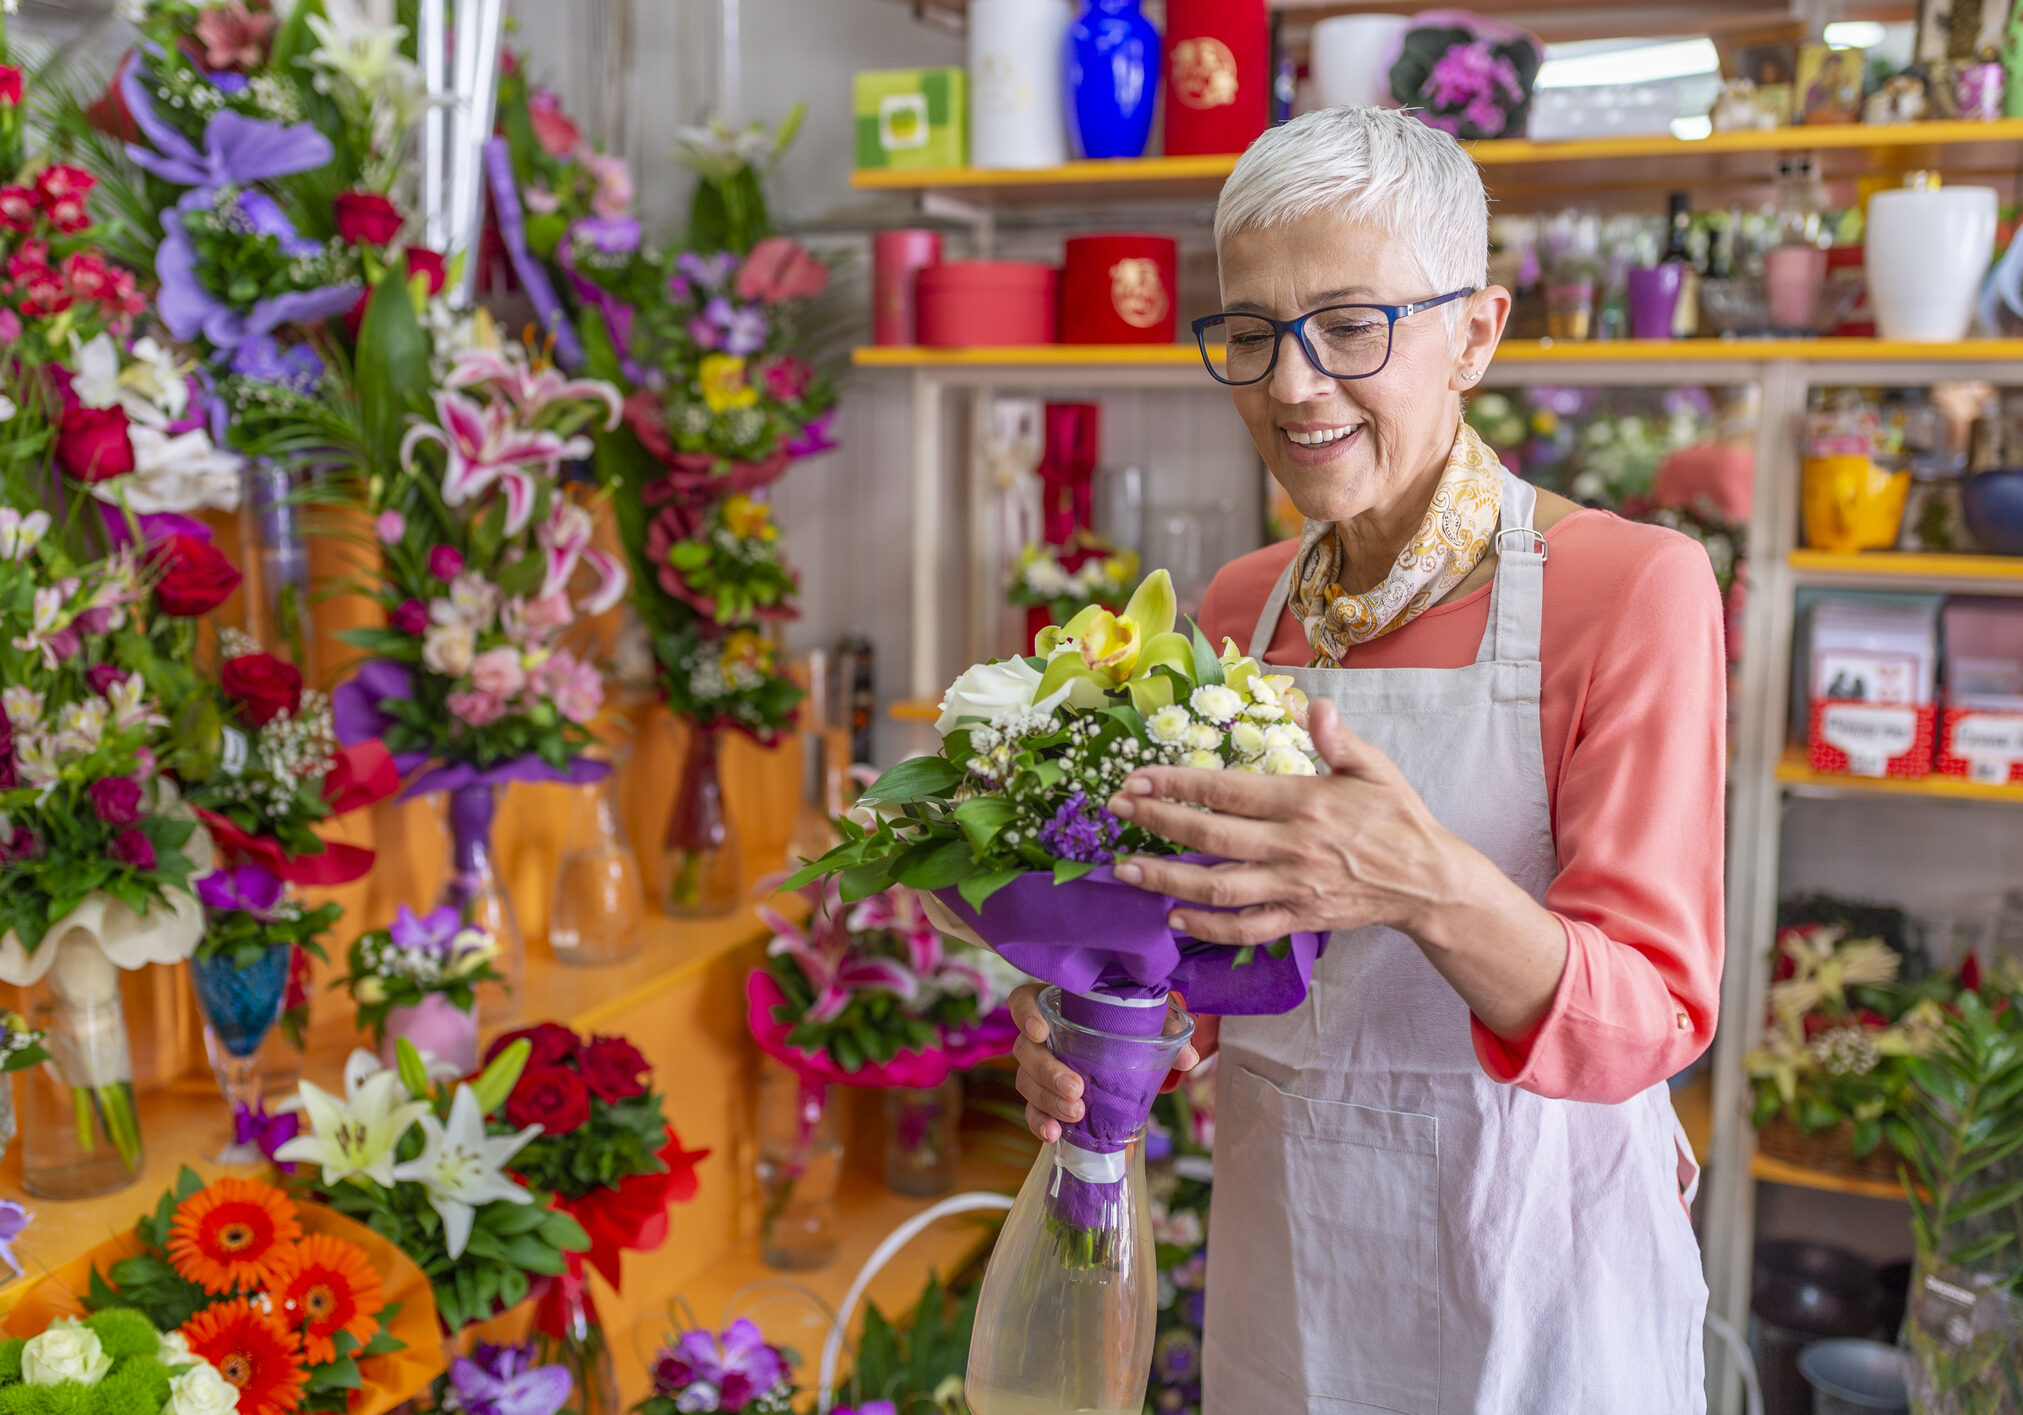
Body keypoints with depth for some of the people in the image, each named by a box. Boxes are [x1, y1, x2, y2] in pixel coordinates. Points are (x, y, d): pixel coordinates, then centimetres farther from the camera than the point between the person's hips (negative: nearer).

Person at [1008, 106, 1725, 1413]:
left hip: (1529, 1268, -4)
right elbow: (1220, 953, 8)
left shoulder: (1631, 586, -15)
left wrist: (1432, 889, -38)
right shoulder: (1239, 609, -1)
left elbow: (1647, 1023, -19)